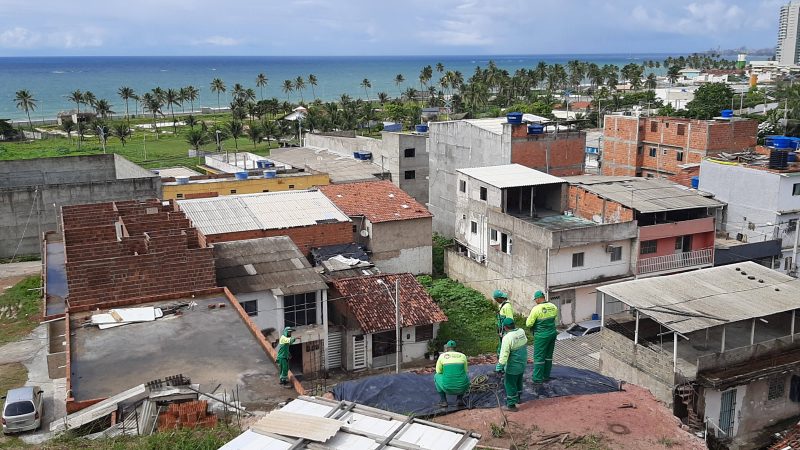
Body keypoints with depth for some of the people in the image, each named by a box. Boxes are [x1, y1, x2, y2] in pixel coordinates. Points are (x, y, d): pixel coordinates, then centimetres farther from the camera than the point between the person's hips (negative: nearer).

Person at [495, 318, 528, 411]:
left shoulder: (507, 338, -27)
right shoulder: (522, 331, -7)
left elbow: (504, 354, -25)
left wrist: (499, 367, -18)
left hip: (513, 366, -7)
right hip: (523, 364, 7)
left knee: (510, 384, 8)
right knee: (518, 381, 26)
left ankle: (511, 405, 16)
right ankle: (517, 398, 44)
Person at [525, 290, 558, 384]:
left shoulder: (536, 309, -20)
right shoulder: (553, 307, -2)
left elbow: (528, 324, -16)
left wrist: (529, 318, 3)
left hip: (541, 336, -6)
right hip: (552, 333, 6)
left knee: (539, 357, 2)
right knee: (548, 356, 17)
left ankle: (538, 379, 5)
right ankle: (546, 376, 27)